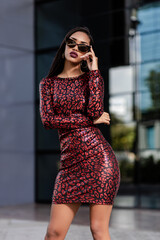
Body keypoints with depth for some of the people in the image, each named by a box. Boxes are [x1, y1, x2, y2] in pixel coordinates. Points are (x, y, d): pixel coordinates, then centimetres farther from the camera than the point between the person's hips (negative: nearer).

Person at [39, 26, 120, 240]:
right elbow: (47, 120, -2)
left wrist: (94, 70, -6)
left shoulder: (92, 78, 9)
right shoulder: (48, 83, 13)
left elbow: (95, 110, -11)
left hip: (98, 156, -2)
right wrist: (91, 120, -5)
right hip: (71, 161, 2)